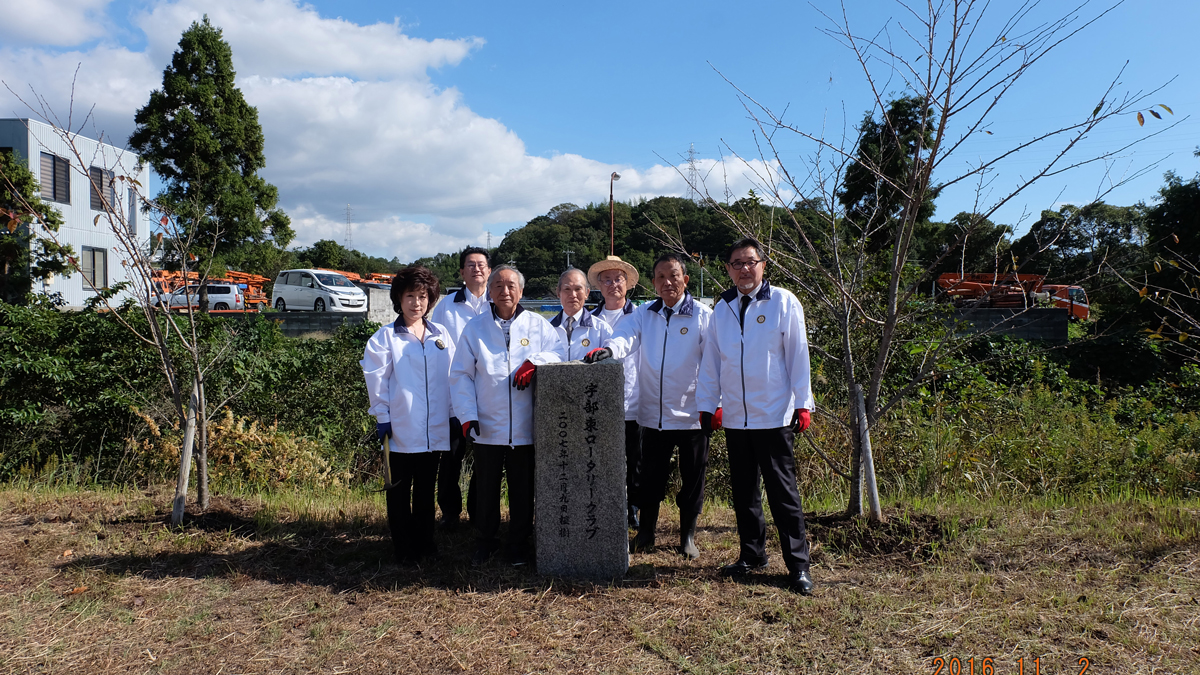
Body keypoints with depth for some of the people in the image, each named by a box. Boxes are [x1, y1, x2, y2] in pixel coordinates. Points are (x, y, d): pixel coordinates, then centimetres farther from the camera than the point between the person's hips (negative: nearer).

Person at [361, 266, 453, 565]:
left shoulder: (441, 335, 8)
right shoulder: (384, 338, -2)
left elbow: (453, 376, 10)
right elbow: (377, 380, -4)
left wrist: (454, 416, 7)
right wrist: (382, 418, -8)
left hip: (435, 428, 3)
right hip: (401, 428, -3)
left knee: (426, 488, 13)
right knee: (400, 489, 5)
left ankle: (425, 543, 25)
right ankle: (403, 549, 15)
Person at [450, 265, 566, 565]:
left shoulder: (538, 325, 5)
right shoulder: (474, 328, 5)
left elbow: (559, 354, -1)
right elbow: (461, 375, 3)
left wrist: (534, 360, -20)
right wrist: (467, 414, -7)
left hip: (525, 426, 0)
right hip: (487, 426, 0)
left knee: (523, 488, 9)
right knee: (486, 487, 10)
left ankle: (519, 542, 26)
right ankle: (486, 539, 28)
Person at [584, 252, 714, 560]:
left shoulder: (702, 316, -2)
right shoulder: (644, 314, 7)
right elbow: (626, 337, -10)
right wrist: (608, 349, -33)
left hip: (692, 415, -2)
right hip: (653, 414, 2)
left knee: (692, 478, 9)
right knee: (651, 477, 11)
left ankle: (688, 535, 27)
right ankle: (645, 533, 28)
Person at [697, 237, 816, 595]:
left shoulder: (783, 302, -2)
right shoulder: (722, 307, 9)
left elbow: (798, 355, -3)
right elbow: (711, 360, 12)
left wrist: (802, 404, -6)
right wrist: (707, 405, 10)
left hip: (774, 416, -4)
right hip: (735, 417, 4)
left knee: (782, 492, -1)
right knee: (744, 491, 12)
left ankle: (798, 564, 8)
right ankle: (752, 555, 26)